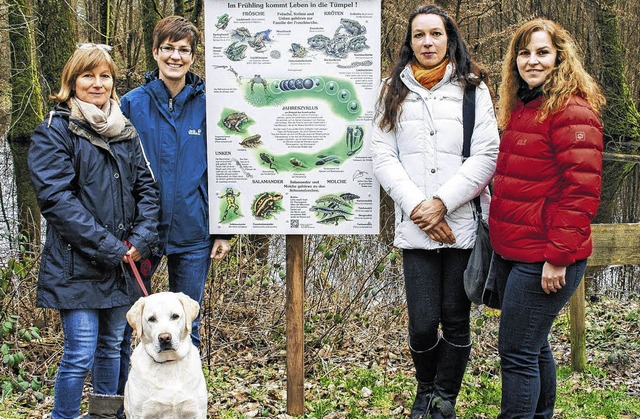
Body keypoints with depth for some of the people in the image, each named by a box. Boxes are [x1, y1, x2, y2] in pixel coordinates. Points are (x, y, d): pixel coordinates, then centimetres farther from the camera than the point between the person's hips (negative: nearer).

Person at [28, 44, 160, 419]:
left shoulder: (126, 131, 12)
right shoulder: (54, 132, -5)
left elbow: (147, 186, 10)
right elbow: (56, 197, -14)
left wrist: (141, 239, -7)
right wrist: (109, 247, -17)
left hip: (122, 262, 6)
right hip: (76, 265, -6)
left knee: (112, 344, 16)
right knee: (80, 354, -7)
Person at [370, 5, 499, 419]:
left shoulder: (472, 88, 5)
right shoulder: (394, 90, 10)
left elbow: (486, 155, -3)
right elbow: (383, 156, 3)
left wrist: (442, 202, -11)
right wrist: (417, 207, -9)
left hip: (463, 225, 0)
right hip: (415, 228, 1)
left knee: (456, 320, 5)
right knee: (423, 324, -4)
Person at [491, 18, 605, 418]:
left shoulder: (572, 111, -14)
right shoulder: (523, 108, 14)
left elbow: (581, 191, -19)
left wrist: (558, 256, -21)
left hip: (545, 260, -9)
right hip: (519, 250, 9)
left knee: (517, 351, -5)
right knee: (534, 346, 18)